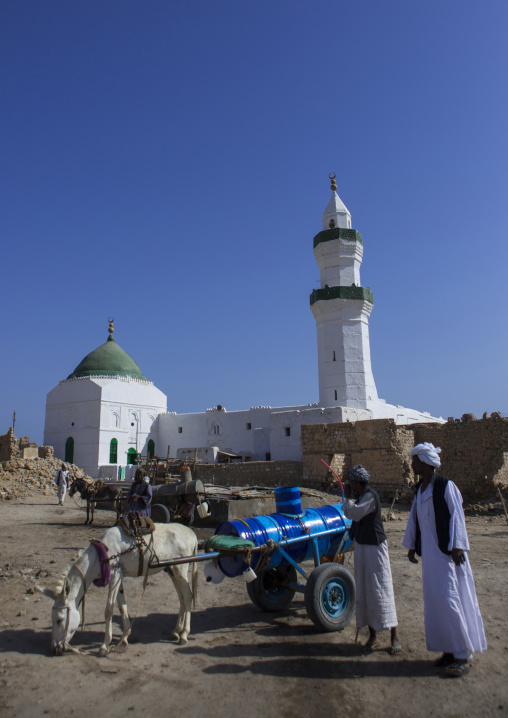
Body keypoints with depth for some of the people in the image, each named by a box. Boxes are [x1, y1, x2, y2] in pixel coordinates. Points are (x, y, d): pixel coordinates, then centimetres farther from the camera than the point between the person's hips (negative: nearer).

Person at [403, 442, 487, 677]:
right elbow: (414, 518, 14)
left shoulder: (446, 486, -11)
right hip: (429, 552, 7)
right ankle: (450, 650, 21)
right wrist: (411, 546, 14)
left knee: (448, 598, -5)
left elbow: (456, 515, -15)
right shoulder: (420, 489, 10)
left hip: (446, 551, -7)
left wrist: (457, 546, -20)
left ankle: (463, 655, 7)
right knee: (435, 600, 10)